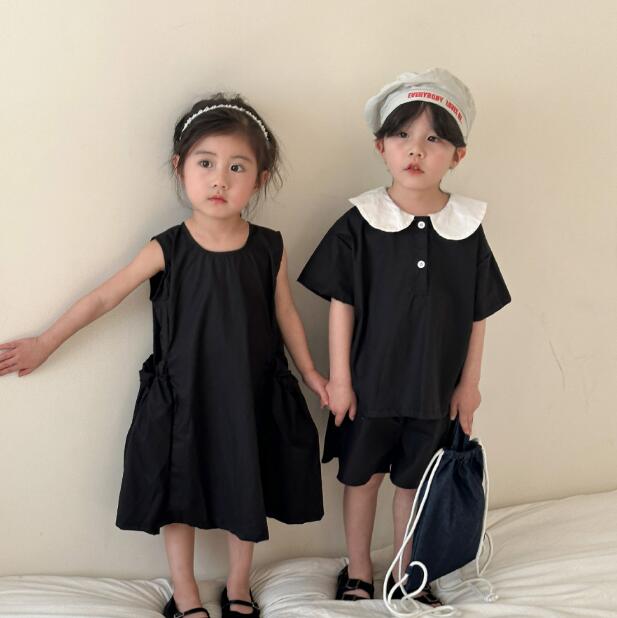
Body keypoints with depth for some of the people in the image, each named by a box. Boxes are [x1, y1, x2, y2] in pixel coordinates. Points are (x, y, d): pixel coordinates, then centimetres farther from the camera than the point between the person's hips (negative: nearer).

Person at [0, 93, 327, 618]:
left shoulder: (269, 249, -9)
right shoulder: (166, 250, -13)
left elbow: (284, 312, 5)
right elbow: (104, 298, -5)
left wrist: (309, 371, 11)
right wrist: (45, 344, 0)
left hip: (252, 395, 1)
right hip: (182, 395, -1)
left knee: (246, 496, 16)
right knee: (179, 497, 12)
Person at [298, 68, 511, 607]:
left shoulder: (467, 226, -6)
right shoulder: (361, 222, -11)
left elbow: (477, 314, 1)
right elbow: (341, 303, -7)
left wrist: (469, 382, 3)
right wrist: (338, 378, -8)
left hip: (435, 386, 1)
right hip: (369, 381, -1)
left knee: (413, 481, 16)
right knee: (362, 475, 14)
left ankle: (407, 573, 35)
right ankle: (358, 570, 34)